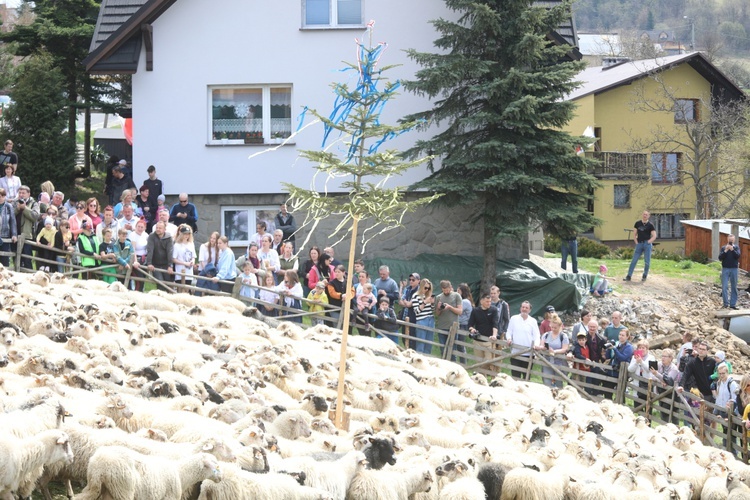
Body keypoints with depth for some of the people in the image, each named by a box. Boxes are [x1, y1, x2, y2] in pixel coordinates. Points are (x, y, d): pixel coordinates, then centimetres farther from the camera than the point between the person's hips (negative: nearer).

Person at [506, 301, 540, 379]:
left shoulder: (533, 321, 7)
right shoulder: (514, 319, 8)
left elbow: (536, 335, 3)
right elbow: (509, 332, 12)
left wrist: (536, 344, -16)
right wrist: (509, 338, -10)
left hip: (528, 353, 0)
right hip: (515, 352, 0)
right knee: (515, 375, -3)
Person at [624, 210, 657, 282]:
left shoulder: (650, 225, 2)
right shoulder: (638, 223, 11)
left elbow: (654, 236, -1)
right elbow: (634, 234, 16)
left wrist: (648, 242, -9)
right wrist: (636, 242, 4)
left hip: (647, 244, -2)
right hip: (639, 244, 2)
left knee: (647, 261, 1)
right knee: (634, 260, -2)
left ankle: (644, 276, 15)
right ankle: (629, 276, -3)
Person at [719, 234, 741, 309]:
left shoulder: (736, 247, 6)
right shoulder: (723, 248, 6)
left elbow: (738, 256, -10)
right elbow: (720, 258, -4)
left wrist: (732, 249, -24)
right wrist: (725, 251, -18)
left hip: (734, 269, 1)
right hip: (725, 269, -1)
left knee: (734, 287, 3)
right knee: (724, 287, -7)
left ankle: (733, 304, 7)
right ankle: (726, 303, -4)